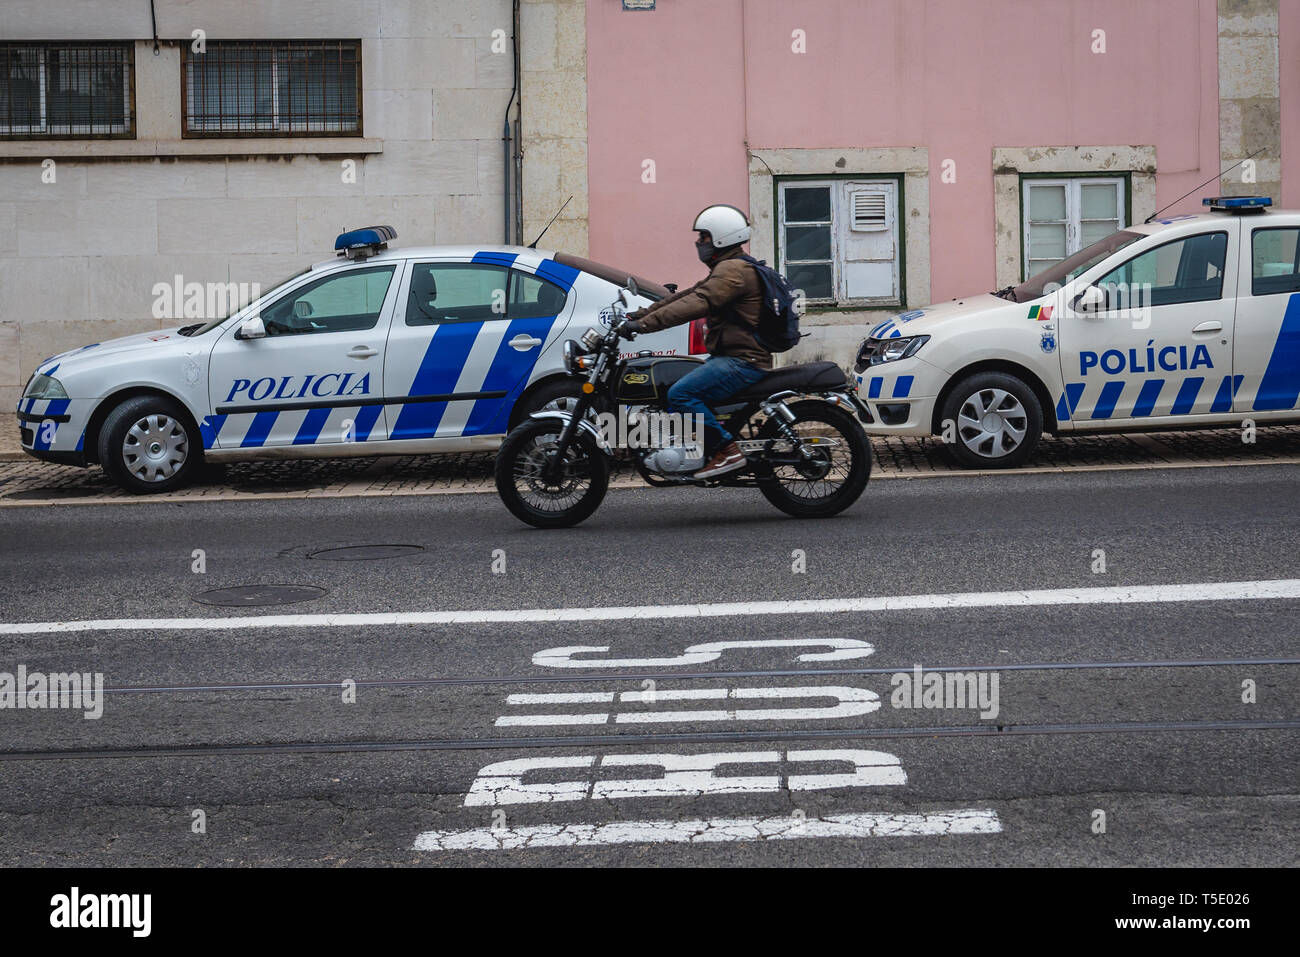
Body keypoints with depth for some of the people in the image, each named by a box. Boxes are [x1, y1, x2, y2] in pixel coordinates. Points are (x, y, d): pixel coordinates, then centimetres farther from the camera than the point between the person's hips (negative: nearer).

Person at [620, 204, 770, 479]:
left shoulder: (733, 270, -14)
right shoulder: (725, 270, 22)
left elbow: (697, 303, -26)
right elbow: (686, 295, 21)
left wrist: (644, 324, -30)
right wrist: (641, 314, 12)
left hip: (743, 361, -11)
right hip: (730, 356, 11)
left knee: (681, 394, -24)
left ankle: (727, 450, -20)